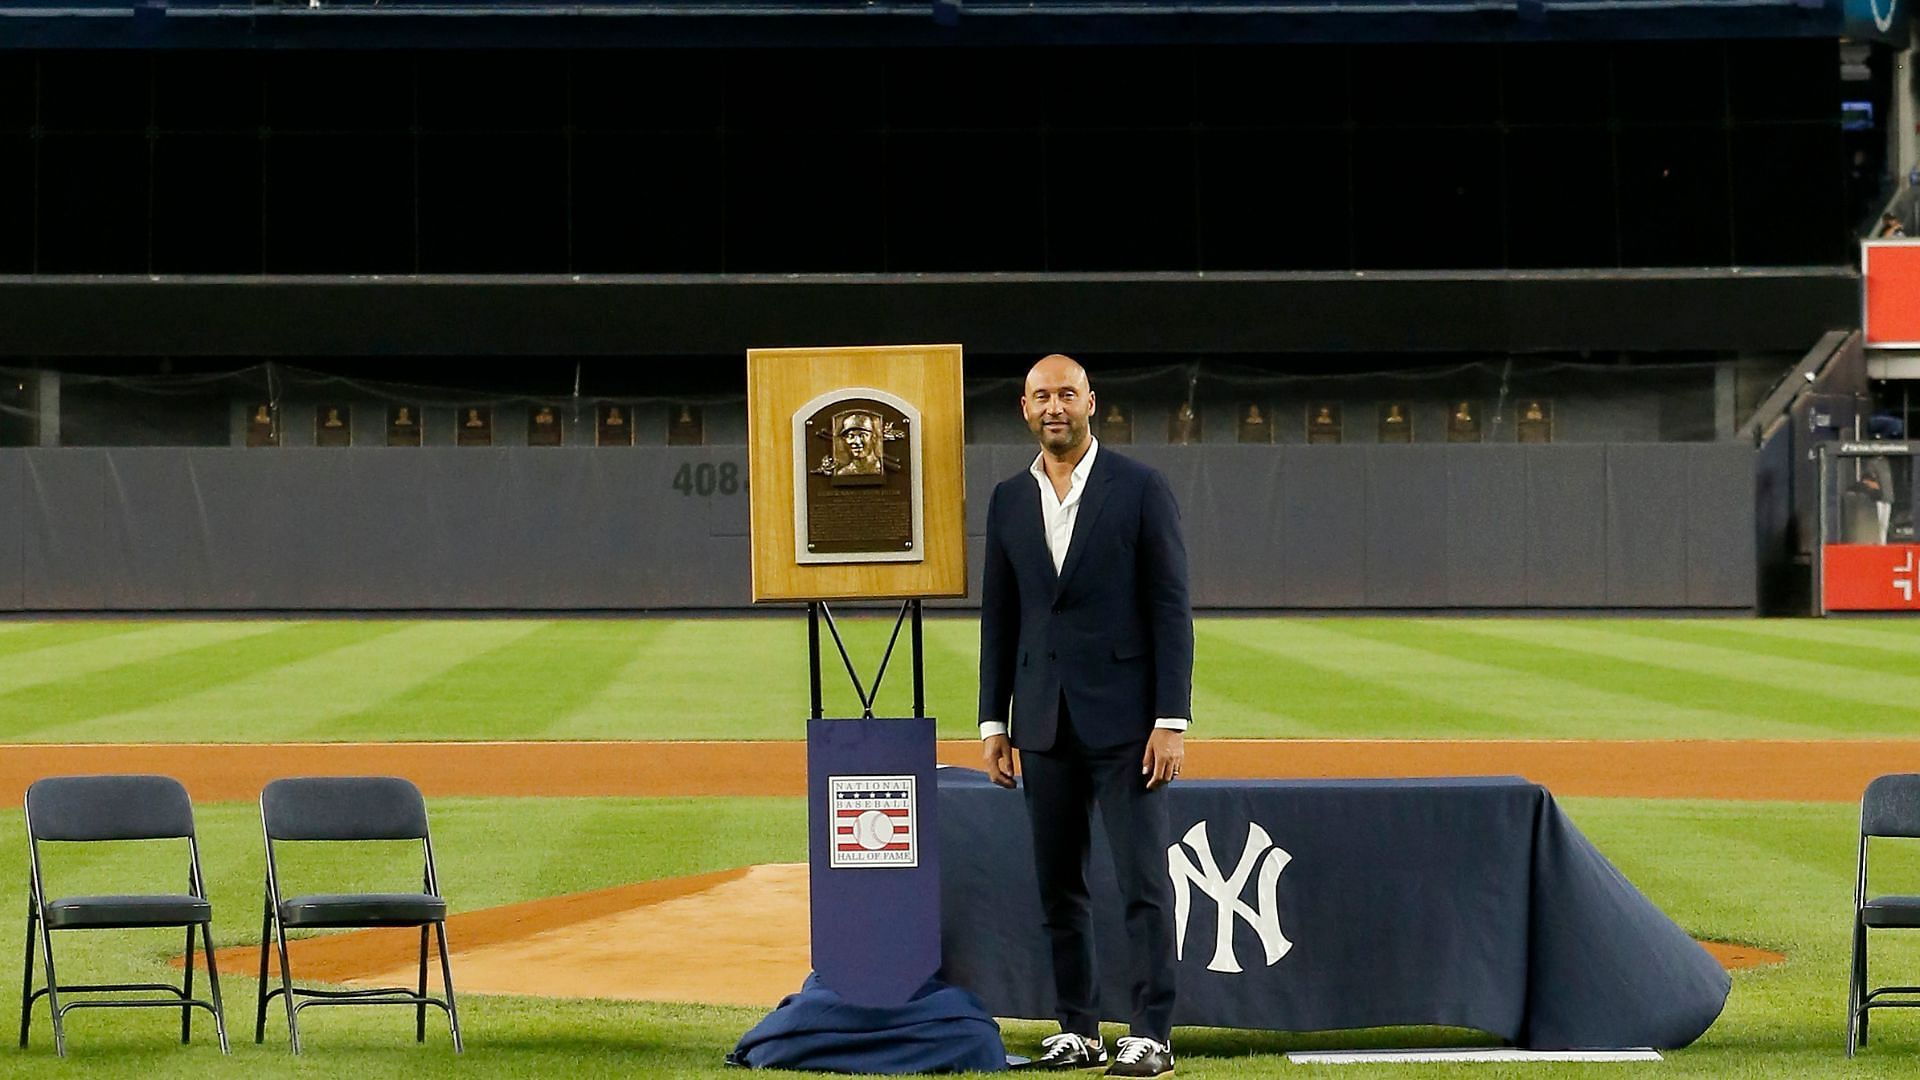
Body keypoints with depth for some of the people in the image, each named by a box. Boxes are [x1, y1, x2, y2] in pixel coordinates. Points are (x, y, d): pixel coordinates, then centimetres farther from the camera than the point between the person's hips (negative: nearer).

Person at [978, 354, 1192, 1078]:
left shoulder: (1141, 490, -2)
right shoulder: (1009, 500, 11)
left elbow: (1171, 610, -5)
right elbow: (998, 616, 14)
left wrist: (1171, 720, -11)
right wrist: (993, 720, 9)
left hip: (1124, 719, -4)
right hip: (1046, 721, 5)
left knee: (1143, 881, -6)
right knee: (1057, 884, 7)